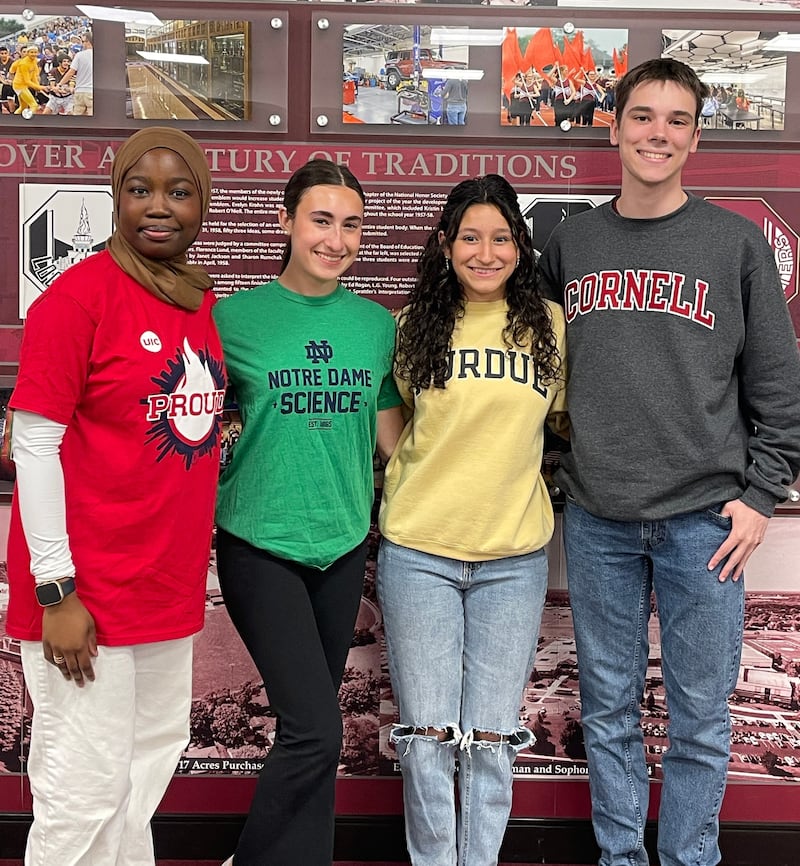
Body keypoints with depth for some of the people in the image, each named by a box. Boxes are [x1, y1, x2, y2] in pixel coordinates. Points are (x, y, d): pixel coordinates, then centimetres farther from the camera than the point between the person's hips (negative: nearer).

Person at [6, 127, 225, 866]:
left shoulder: (203, 302, 7)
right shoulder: (78, 295, -13)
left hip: (169, 585, 7)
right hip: (87, 593, -7)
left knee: (152, 763, 20)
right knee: (85, 792, 3)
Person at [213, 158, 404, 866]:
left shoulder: (377, 323, 4)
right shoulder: (237, 316, -6)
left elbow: (391, 431, 12)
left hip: (344, 542, 4)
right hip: (260, 542, -4)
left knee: (310, 728, 14)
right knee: (315, 728, -10)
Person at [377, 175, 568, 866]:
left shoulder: (549, 324, 2)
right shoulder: (416, 325, 2)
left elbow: (567, 419, 15)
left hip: (514, 558, 0)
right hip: (418, 552, 0)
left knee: (491, 741, 8)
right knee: (426, 736, 6)